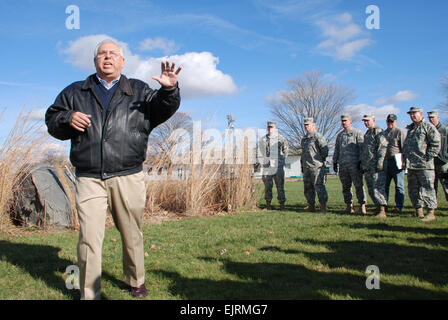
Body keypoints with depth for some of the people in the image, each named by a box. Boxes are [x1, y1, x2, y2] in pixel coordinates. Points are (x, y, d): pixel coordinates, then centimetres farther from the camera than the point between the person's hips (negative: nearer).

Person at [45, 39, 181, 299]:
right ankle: (90, 295, 13)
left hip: (129, 178, 0)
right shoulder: (75, 92, 17)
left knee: (132, 235, 11)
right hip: (89, 179, 1)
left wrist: (169, 90, -18)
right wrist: (67, 119, -5)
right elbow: (52, 120, 18)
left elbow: (162, 109, 3)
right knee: (89, 238, -3)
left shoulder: (139, 91, 14)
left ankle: (137, 282, 32)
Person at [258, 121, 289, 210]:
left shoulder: (281, 138, 3)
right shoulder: (262, 140, 10)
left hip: (278, 167, -2)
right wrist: (263, 162, 6)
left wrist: (282, 160, 6)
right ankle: (268, 203, 14)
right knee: (268, 186, 5)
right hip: (267, 167, 2)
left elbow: (286, 150, 13)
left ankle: (282, 203, 7)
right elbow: (260, 153, 16)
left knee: (280, 186, -1)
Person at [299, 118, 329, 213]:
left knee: (319, 186, -9)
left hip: (316, 167, -8)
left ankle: (323, 207, -5)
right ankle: (311, 206, 18)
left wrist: (321, 159, -2)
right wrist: (302, 166, 20)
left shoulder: (317, 136, -6)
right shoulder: (304, 139, 19)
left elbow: (325, 150, -11)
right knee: (307, 187, 10)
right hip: (306, 167, 9)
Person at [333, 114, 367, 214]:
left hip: (354, 164, -6)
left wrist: (360, 161, -13)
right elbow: (336, 150, 23)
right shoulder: (340, 135, 20)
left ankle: (362, 206, -4)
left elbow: (362, 148, -4)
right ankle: (349, 206, 13)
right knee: (346, 186, 6)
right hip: (342, 165, 6)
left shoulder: (357, 132, 3)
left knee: (358, 185, -6)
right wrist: (335, 162, 17)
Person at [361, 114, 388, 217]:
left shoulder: (378, 131, -4)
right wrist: (362, 163, 21)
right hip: (367, 167, 9)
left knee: (377, 188, -14)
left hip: (376, 166, -9)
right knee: (371, 190, 10)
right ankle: (379, 208, 18)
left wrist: (380, 162, -22)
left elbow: (383, 147, -14)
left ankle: (382, 211, -14)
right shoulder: (366, 134, 23)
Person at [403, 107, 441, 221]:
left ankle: (431, 212, 1)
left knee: (427, 188, -6)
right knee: (413, 189, 10)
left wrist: (428, 157, -13)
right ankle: (418, 211, 20)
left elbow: (436, 144, -9)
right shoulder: (410, 129, 20)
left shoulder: (428, 127, -3)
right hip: (411, 165, 8)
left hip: (424, 165, -8)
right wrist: (404, 158, 16)